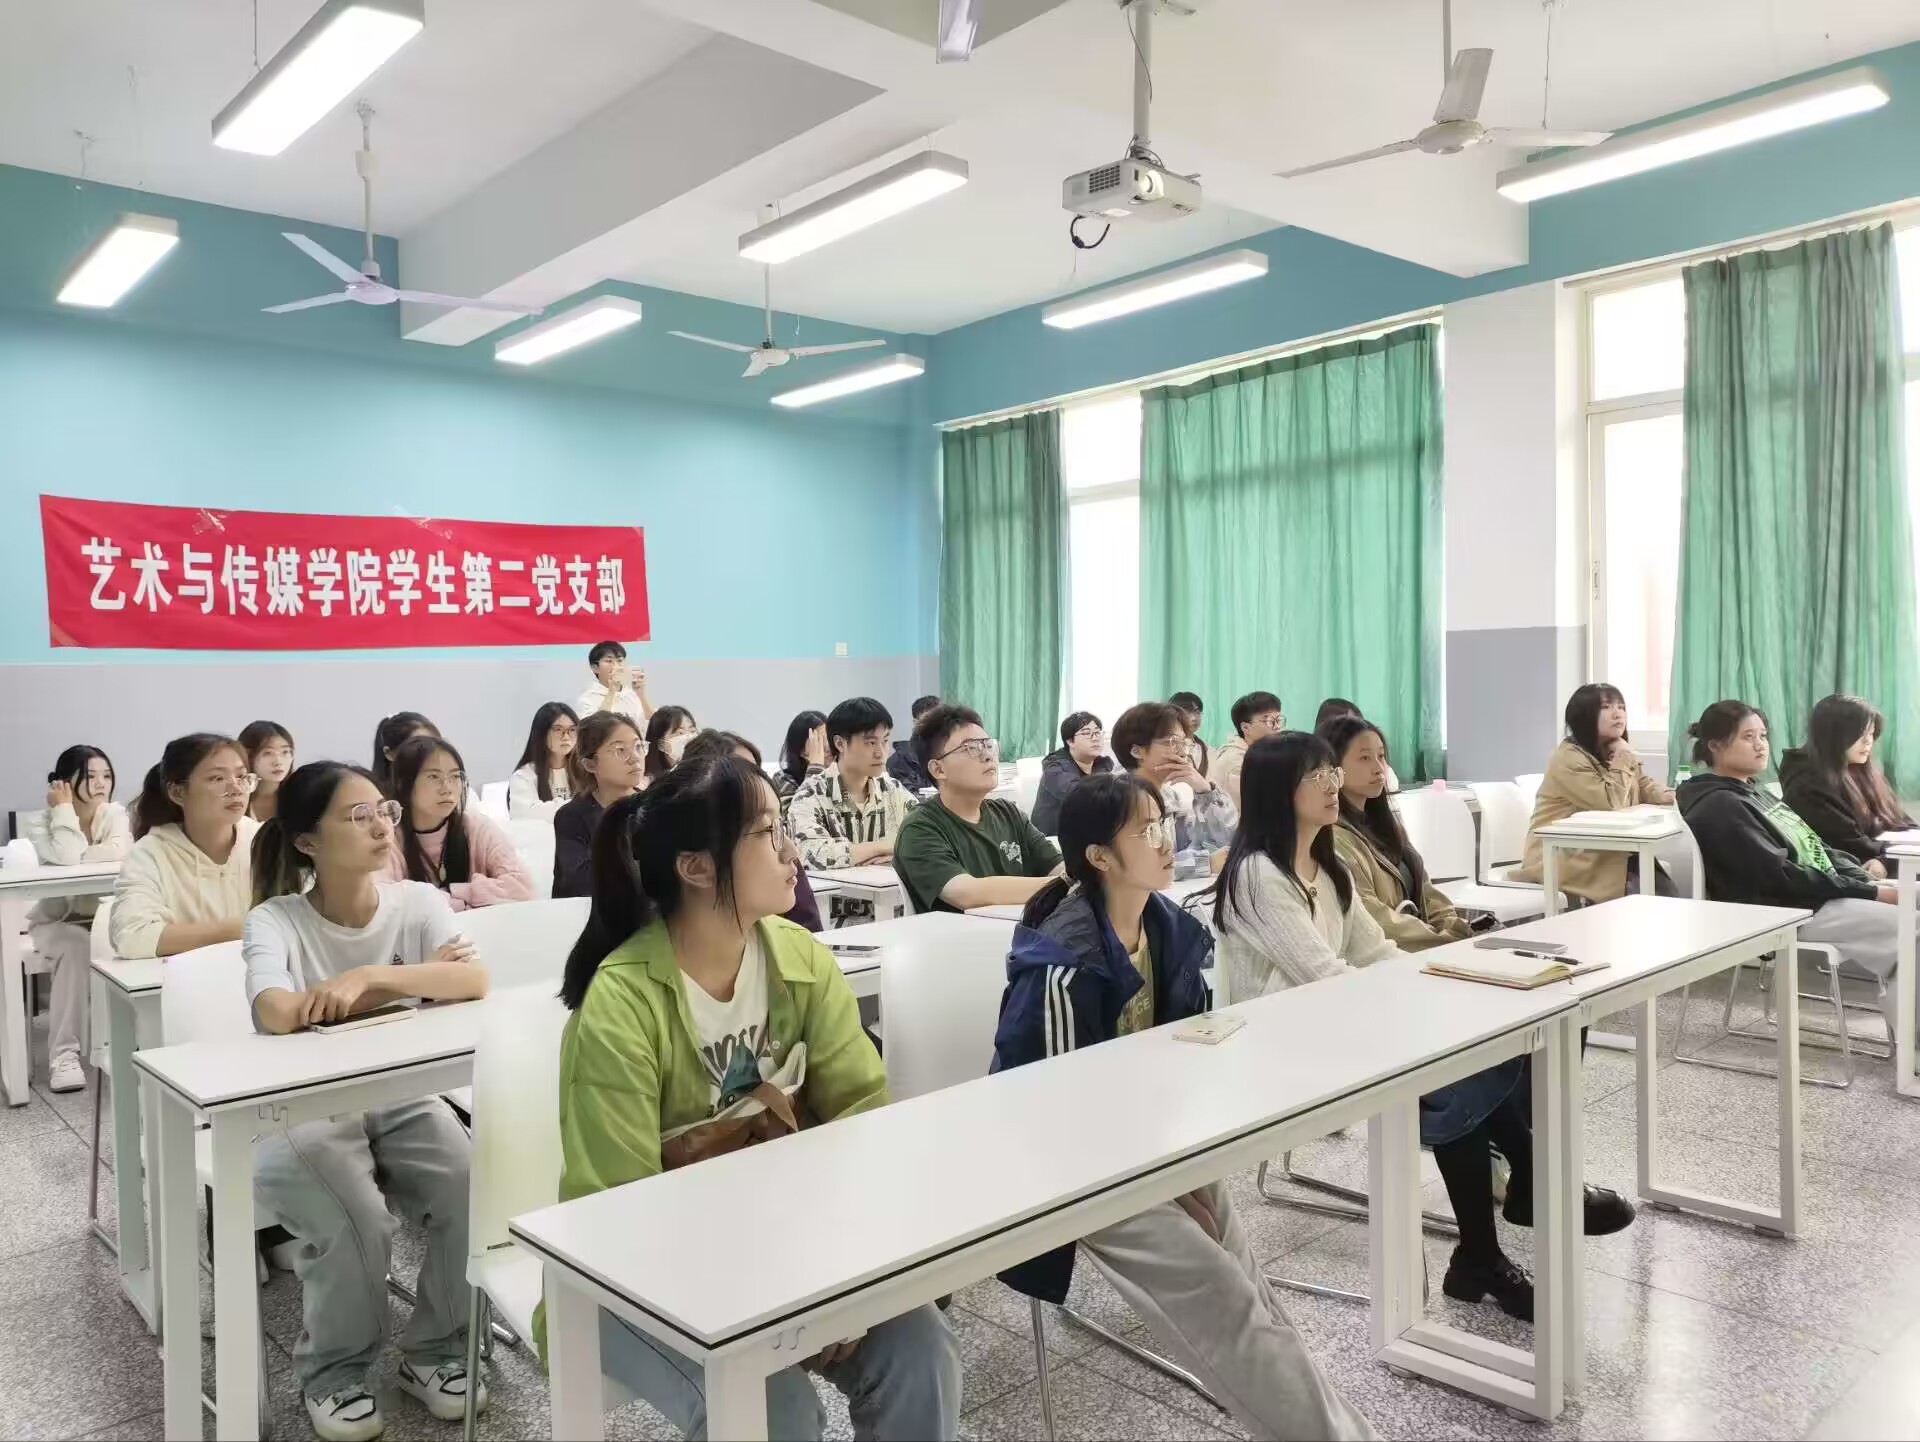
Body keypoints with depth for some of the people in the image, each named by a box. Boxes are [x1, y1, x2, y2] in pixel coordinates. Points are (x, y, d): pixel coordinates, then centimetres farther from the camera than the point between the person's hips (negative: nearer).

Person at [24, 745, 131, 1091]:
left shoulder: (115, 813, -4)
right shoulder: (40, 822, -11)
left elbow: (121, 852, -24)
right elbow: (67, 858, -30)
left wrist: (78, 855, -24)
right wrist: (64, 808, -22)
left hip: (102, 918, 2)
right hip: (55, 920, -2)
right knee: (77, 945, -35)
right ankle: (63, 1053, -31)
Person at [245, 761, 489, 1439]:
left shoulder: (418, 902, -4)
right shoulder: (275, 920, -11)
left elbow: (473, 982, -21)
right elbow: (279, 1015, -30)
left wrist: (371, 976, -35)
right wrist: (411, 978, -20)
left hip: (401, 1102, 3)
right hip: (302, 1112, -2)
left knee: (474, 1196, -22)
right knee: (356, 1223, -30)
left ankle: (434, 1352, 7)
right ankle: (334, 1374, 0)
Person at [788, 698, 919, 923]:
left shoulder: (893, 791, 8)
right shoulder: (812, 795, -7)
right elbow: (813, 853, -26)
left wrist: (897, 851, -13)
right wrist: (883, 846, -12)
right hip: (835, 923, -4)